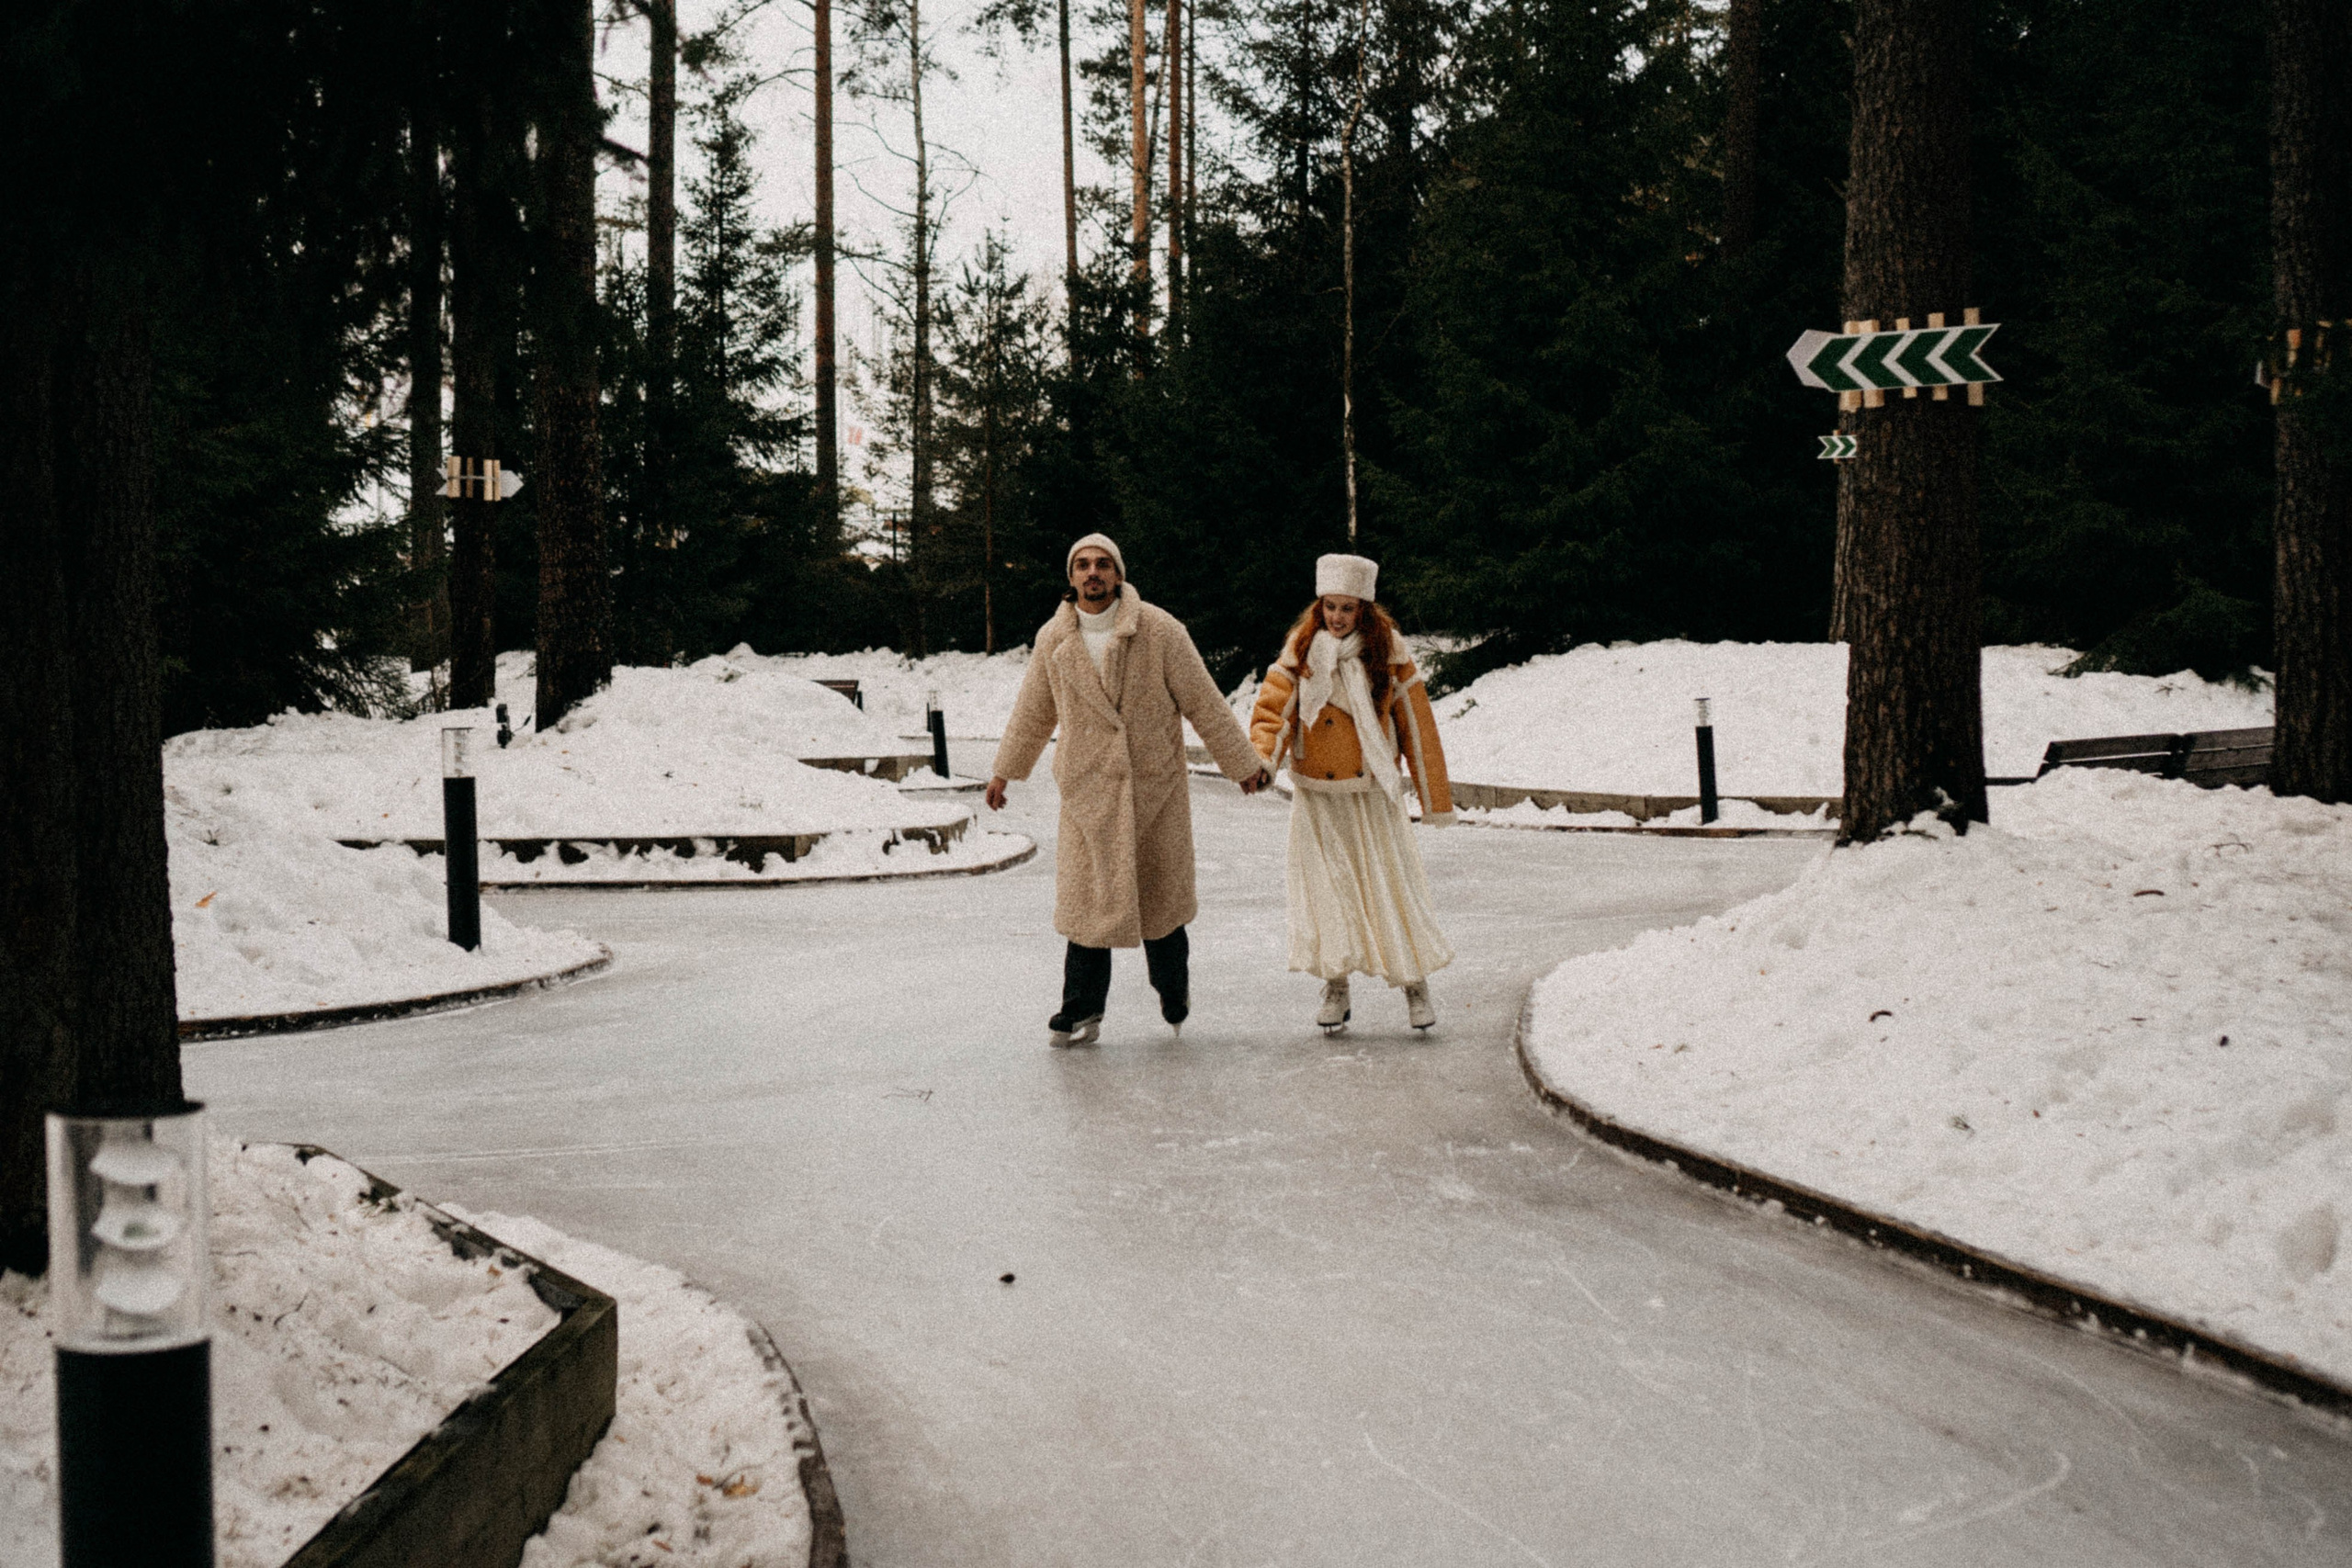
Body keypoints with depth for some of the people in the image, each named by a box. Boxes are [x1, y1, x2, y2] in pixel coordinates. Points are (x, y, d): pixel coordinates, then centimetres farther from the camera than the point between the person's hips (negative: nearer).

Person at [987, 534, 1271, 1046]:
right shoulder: (1052, 639, 3)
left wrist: (1243, 764, 3)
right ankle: (1081, 1014, 4)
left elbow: (1203, 703, 0)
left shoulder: (1160, 631, -5)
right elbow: (1033, 713, 18)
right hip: (1087, 789, 1)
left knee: (1160, 895, 7)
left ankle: (1174, 995, 30)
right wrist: (1004, 771, 23)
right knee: (1087, 899, -3)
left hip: (1157, 787, -1)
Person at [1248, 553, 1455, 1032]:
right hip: (1317, 799, 1)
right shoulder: (1300, 651, -1)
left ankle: (1415, 984, 14)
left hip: (1373, 795, -1)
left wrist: (1436, 801, 2)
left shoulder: (1387, 654, -2)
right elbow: (1273, 708, -10)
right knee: (1325, 887, 3)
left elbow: (1417, 726, 1)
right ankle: (1335, 988, 15)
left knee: (1391, 885, 0)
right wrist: (1261, 759, -31)